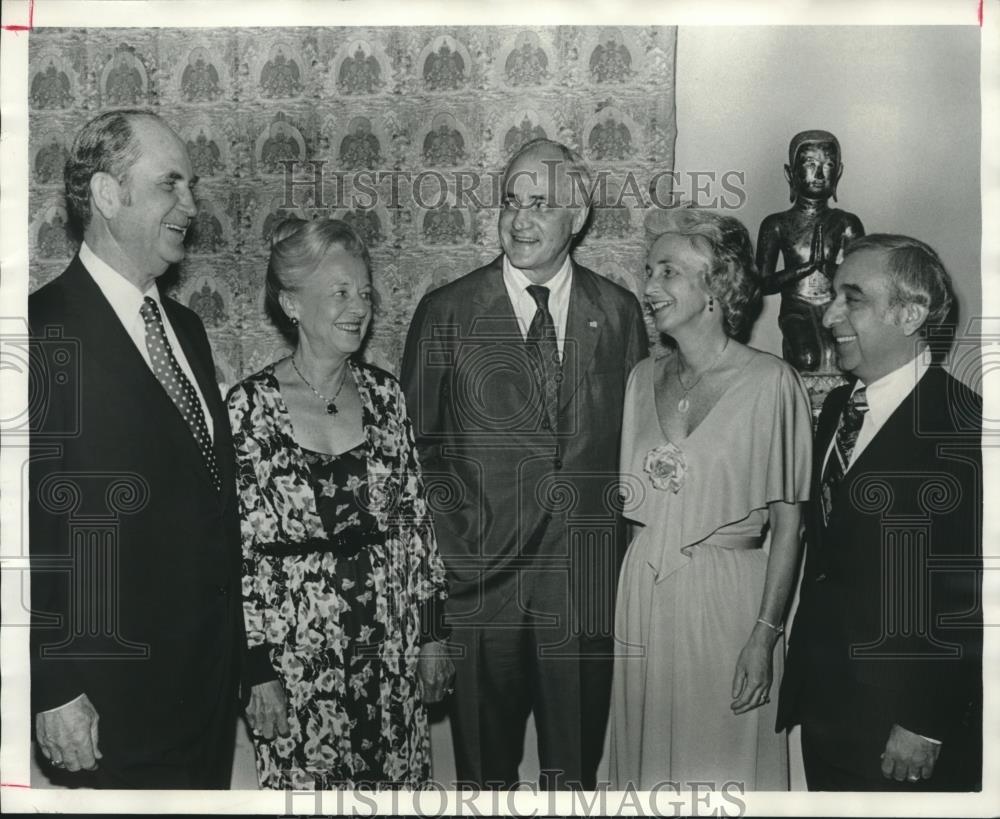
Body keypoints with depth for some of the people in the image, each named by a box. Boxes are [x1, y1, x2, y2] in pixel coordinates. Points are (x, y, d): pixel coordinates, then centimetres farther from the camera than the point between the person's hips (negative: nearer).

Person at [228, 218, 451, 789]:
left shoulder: (384, 393, 1)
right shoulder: (250, 406, -10)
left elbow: (415, 517, 6)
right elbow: (237, 546, -9)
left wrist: (430, 634, 6)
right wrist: (259, 671, -9)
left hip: (391, 643, 3)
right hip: (297, 647, -3)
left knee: (396, 778, 15)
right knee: (308, 783, 12)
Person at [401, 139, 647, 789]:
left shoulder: (618, 311, 3)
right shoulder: (447, 312, -2)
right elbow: (415, 440, 4)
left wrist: (624, 536, 4)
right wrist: (453, 534, -1)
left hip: (586, 572, 2)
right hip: (481, 569, -1)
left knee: (577, 759, 14)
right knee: (484, 763, 11)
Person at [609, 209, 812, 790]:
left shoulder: (771, 382, -10)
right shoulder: (643, 378, 5)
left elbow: (788, 523, -9)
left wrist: (766, 634, -13)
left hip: (729, 597, -4)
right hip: (642, 597, 4)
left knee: (724, 768, 10)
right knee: (646, 757, 17)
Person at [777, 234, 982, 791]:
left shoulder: (964, 428, -17)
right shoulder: (837, 407, 6)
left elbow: (970, 596, -17)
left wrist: (928, 725, -14)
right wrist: (800, 676, 10)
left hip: (900, 726, -6)